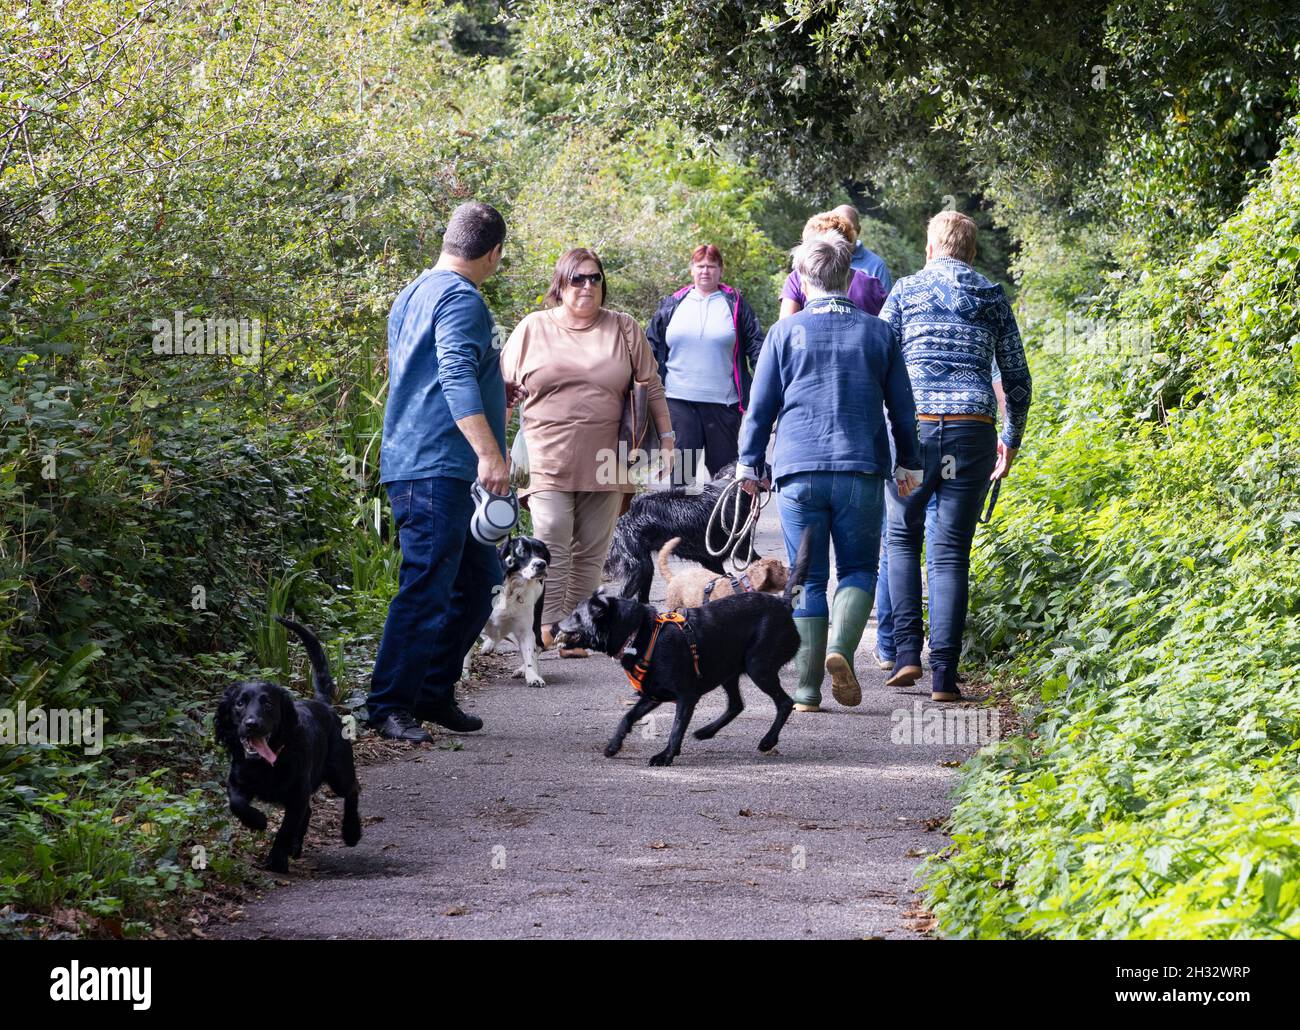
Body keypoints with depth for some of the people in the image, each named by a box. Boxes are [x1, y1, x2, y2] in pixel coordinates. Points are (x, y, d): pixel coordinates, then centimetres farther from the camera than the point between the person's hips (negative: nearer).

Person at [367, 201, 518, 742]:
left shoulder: (412, 296, 22)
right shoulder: (461, 298, -11)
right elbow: (456, 377, -24)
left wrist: (493, 393, 42)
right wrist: (488, 451, -32)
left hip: (421, 466, 11)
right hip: (436, 468, -11)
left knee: (478, 581, 14)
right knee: (427, 588, -9)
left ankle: (433, 693, 19)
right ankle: (389, 703, -5)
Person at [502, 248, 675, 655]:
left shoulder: (624, 329, 9)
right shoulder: (533, 328, 6)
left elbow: (652, 388, 12)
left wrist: (666, 439, 8)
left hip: (604, 464, 2)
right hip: (548, 463, -2)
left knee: (591, 553, 3)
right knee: (552, 548, -11)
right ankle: (548, 629, -8)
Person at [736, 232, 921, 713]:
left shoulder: (785, 331, 2)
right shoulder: (878, 333, 7)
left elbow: (760, 406, 4)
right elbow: (903, 407, 12)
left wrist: (749, 464, 15)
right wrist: (907, 464, 24)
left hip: (799, 471, 0)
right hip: (862, 472, 0)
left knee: (808, 580, 5)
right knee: (858, 569, 11)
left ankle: (807, 690, 2)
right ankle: (840, 649, -16)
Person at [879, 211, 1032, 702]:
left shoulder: (906, 290, 6)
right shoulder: (993, 298, 11)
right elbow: (1018, 380, 13)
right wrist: (1011, 439, 25)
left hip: (914, 427, -1)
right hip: (972, 430, 1)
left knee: (902, 536, 17)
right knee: (952, 551, 4)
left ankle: (906, 652, 4)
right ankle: (943, 674, -1)